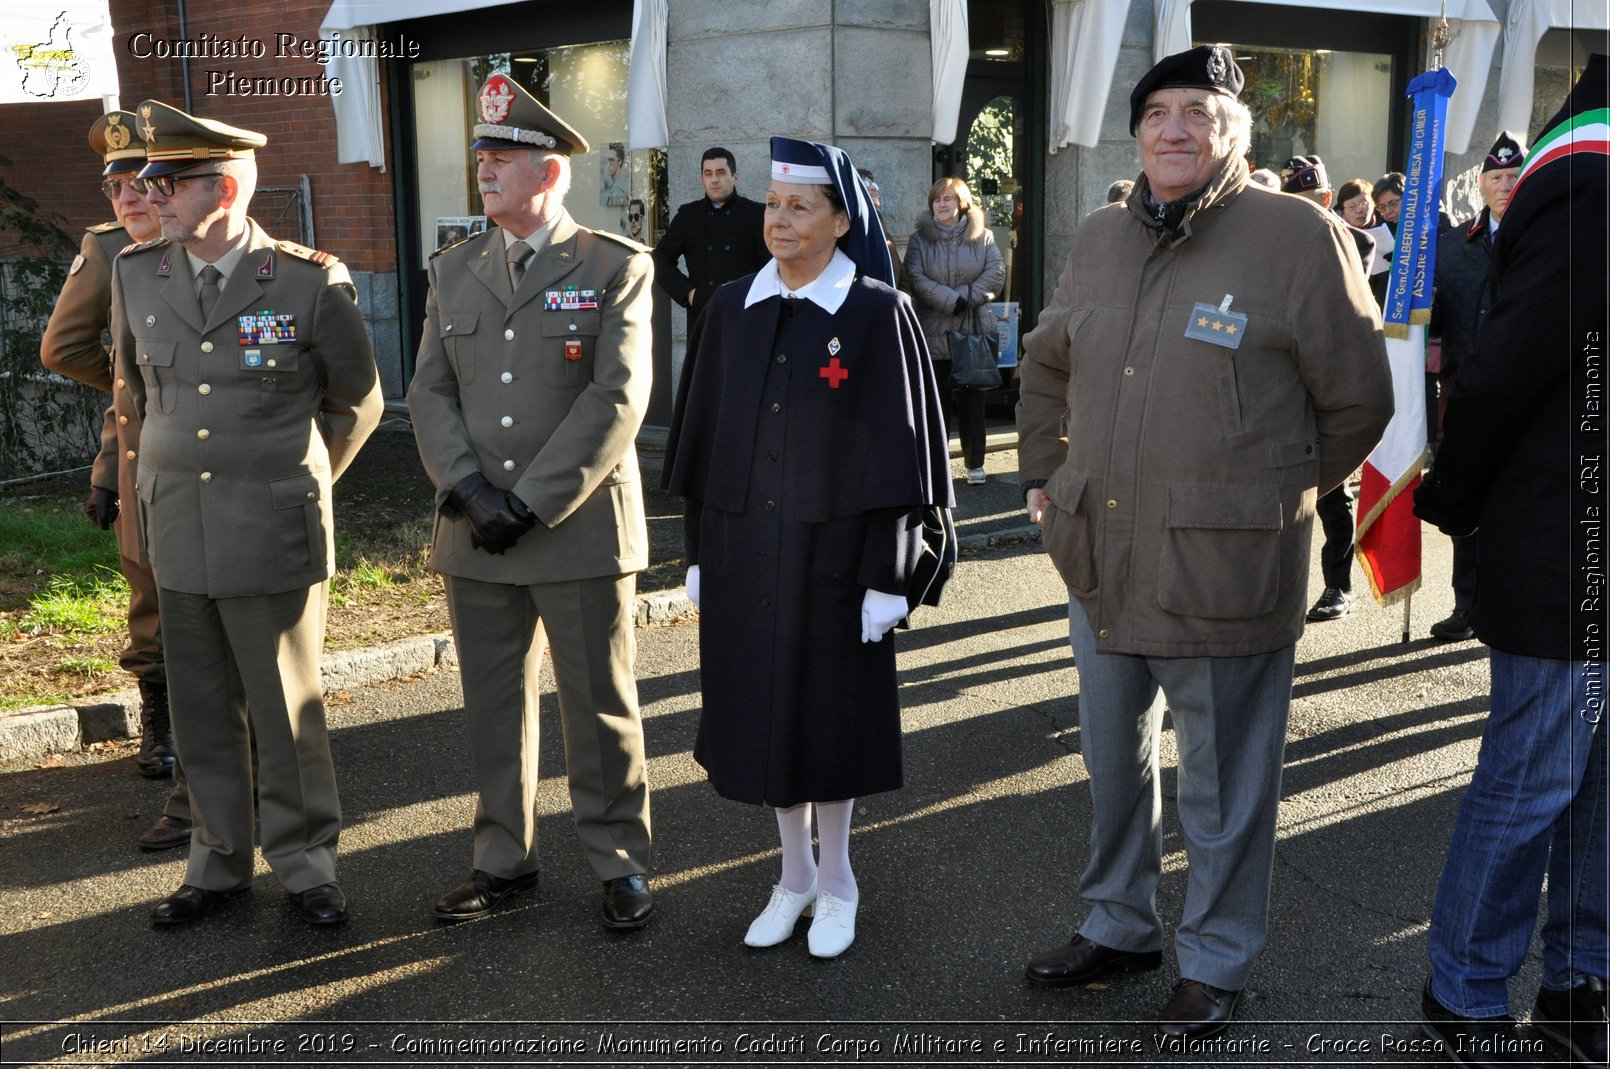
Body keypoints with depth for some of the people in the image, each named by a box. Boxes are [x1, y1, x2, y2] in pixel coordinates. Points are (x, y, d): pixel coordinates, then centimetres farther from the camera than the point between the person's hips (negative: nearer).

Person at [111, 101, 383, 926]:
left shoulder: (311, 283, -10)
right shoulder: (136, 274, 3)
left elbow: (355, 401, 4)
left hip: (274, 533, -4)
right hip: (177, 529, 4)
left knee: (287, 708, 6)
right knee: (202, 711, 12)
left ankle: (305, 863, 22)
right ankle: (219, 863, 28)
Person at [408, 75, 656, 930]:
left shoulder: (617, 268, -3)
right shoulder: (454, 271, 11)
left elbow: (617, 402, -12)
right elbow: (430, 395, 6)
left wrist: (531, 505, -15)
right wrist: (470, 492, -10)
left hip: (581, 530, -4)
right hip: (474, 536, 4)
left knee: (600, 707, 6)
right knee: (493, 708, 13)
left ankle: (620, 861, 21)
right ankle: (504, 858, 28)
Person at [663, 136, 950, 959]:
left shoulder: (878, 314, -8)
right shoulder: (730, 310, 4)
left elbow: (897, 451, -8)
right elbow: (703, 438, 8)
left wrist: (887, 577, -10)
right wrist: (699, 553, 7)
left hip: (832, 551, -4)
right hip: (743, 550, 4)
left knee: (828, 711, 7)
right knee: (761, 708, 12)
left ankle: (836, 881, 27)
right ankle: (794, 874, 30)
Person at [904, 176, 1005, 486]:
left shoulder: (982, 237, 7)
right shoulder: (920, 239, 4)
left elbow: (997, 273, -3)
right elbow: (915, 278, -9)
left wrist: (966, 296, -16)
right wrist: (952, 300, -19)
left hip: (975, 332, 1)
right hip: (935, 334, -1)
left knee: (973, 402, 7)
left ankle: (975, 463, 15)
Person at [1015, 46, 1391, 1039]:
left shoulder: (1299, 236, -8)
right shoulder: (1100, 239, 9)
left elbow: (1359, 398, -2)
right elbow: (1047, 364, 25)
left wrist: (1274, 493, 5)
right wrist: (1045, 473, 19)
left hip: (1225, 573, -6)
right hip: (1100, 560, 6)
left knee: (1225, 783, 8)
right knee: (1114, 762, 20)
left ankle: (1216, 964, 28)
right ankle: (1120, 926, 40)